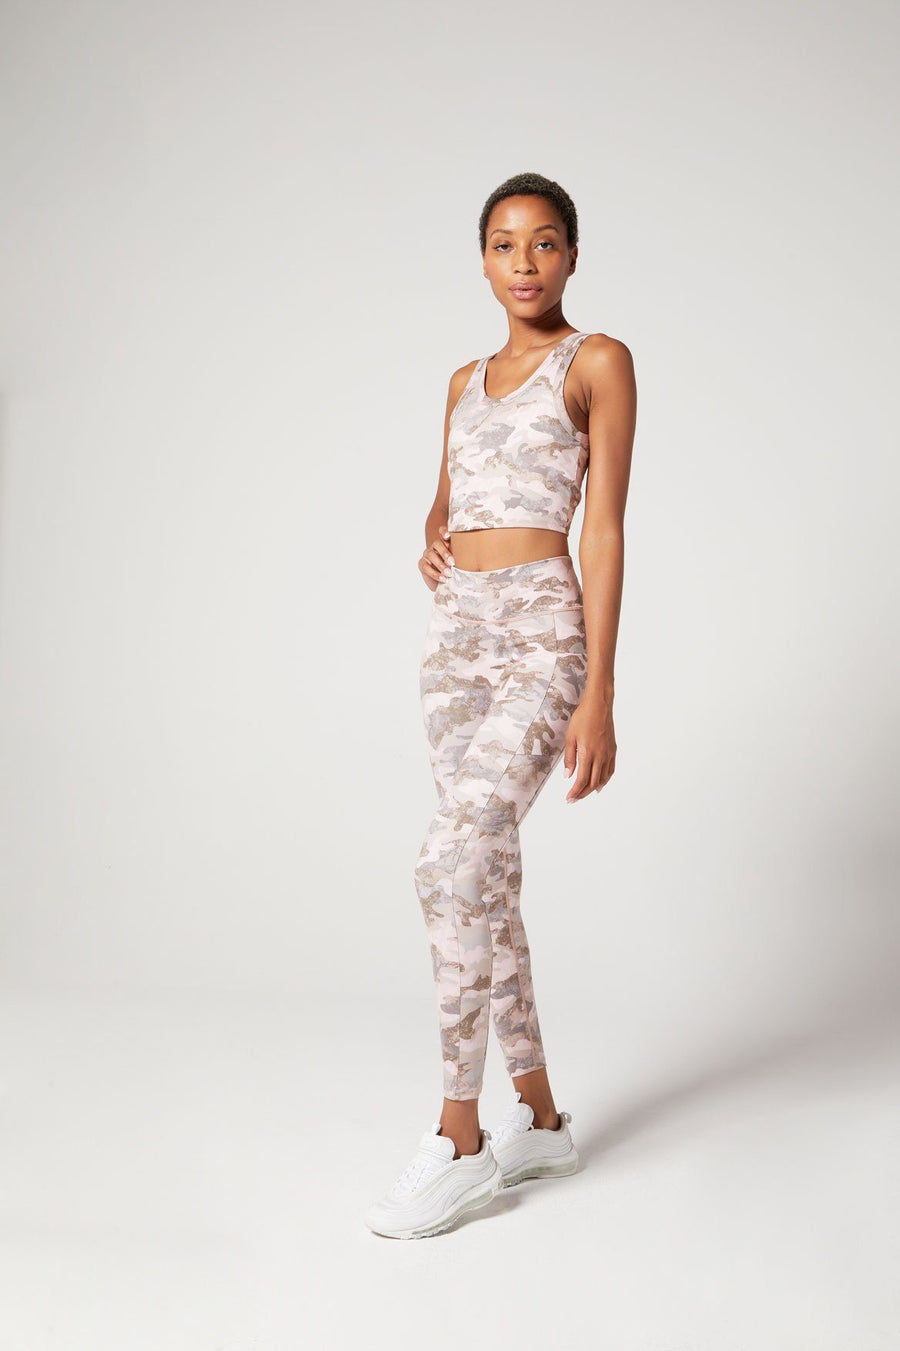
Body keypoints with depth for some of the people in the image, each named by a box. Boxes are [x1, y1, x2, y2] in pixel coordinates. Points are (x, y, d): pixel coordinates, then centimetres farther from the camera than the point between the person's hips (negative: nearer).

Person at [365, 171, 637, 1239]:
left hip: (542, 633, -6)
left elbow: (603, 530, -6)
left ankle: (459, 1137, -11)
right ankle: (539, 1119, 18)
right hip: (457, 635, 7)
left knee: (455, 860, -21)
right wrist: (430, 544, 6)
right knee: (487, 875, 6)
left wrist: (599, 693, -13)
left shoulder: (597, 363, 1)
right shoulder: (466, 380, 18)